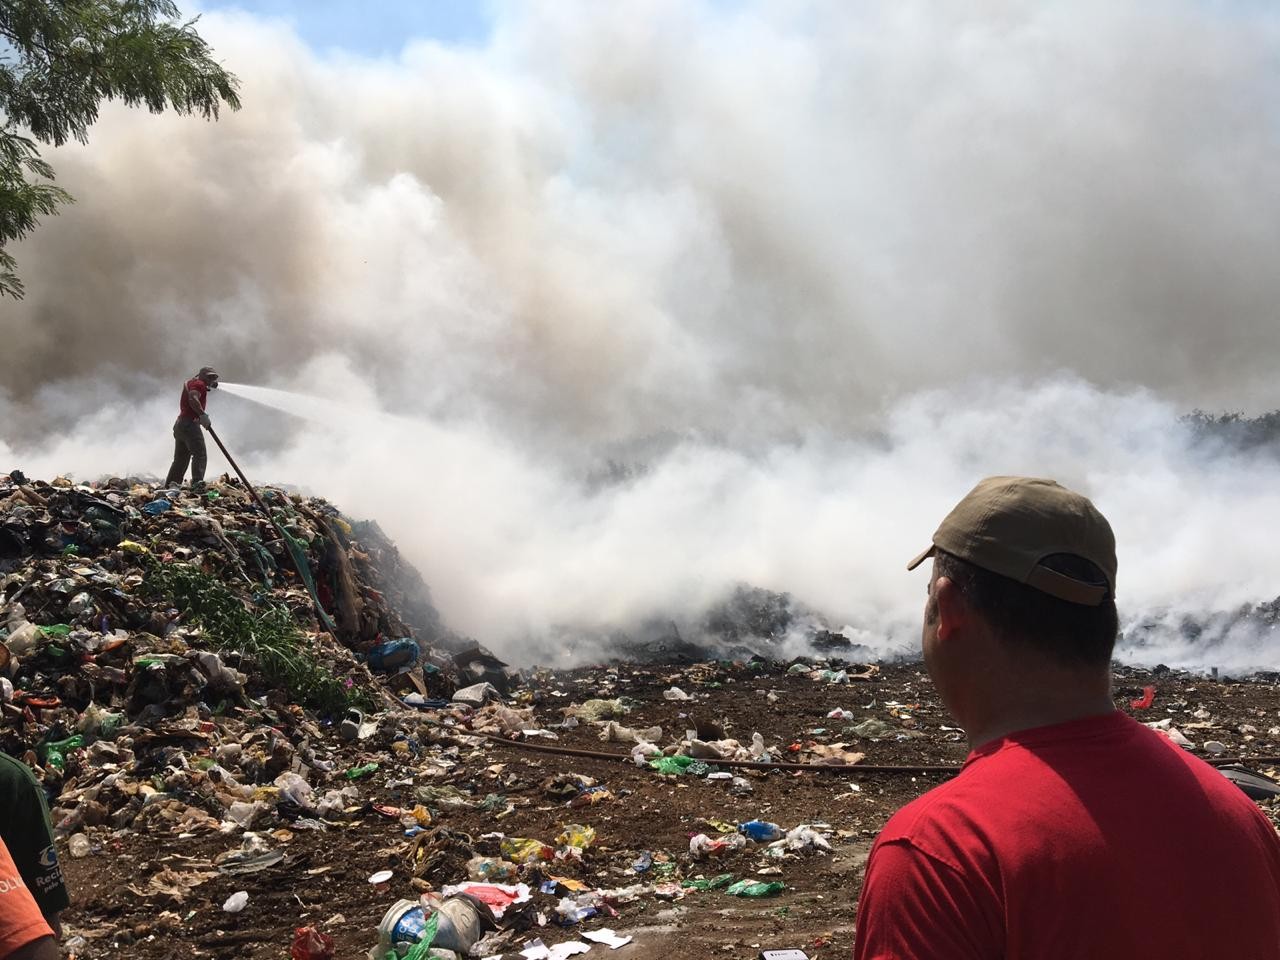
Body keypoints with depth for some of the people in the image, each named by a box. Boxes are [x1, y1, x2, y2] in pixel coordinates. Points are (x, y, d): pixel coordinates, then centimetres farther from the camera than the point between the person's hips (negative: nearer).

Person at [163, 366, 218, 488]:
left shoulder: (191, 383, 25)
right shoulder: (199, 384, -5)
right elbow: (193, 399, -23)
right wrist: (202, 415, -26)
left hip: (179, 424, 10)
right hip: (190, 424, -10)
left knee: (180, 459, 13)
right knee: (200, 454, -19)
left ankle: (169, 486, 13)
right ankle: (197, 482, -33)